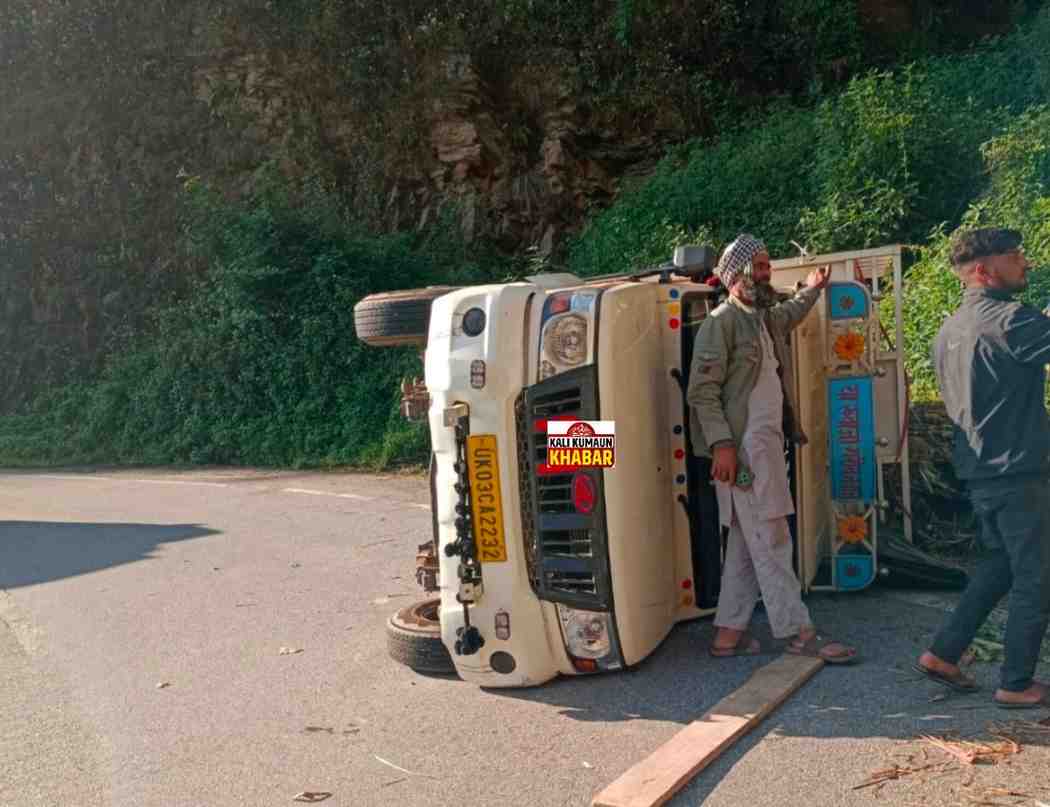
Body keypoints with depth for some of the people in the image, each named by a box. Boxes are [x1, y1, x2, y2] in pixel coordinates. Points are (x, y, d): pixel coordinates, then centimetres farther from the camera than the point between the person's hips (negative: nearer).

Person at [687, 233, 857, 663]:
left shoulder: (767, 317, 17)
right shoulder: (721, 321, -10)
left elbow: (787, 317, 45)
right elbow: (702, 390, -16)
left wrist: (810, 291, 47)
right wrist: (722, 443, -23)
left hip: (766, 446, 9)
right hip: (742, 449, -9)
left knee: (747, 543, 11)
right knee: (771, 541, -4)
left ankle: (728, 633, 18)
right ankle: (799, 632, 4)